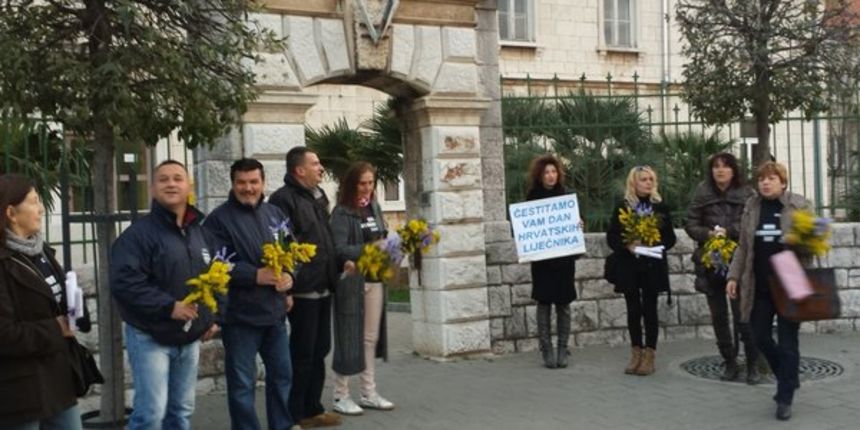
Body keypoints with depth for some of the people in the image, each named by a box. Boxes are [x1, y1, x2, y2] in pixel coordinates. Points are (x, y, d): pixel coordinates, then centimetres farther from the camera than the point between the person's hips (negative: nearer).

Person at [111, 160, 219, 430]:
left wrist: (212, 317, 10)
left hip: (190, 338, 7)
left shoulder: (200, 233, 10)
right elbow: (124, 283, -22)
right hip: (150, 337, -6)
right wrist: (169, 307, -25)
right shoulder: (139, 233, -13)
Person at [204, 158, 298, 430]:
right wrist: (255, 276, -22)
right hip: (239, 314, -6)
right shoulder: (219, 219, -8)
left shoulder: (275, 214, 11)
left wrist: (289, 275, -8)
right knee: (242, 382, 3)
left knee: (282, 373, 16)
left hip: (274, 309, 6)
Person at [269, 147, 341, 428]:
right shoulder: (284, 199, -14)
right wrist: (286, 287, -22)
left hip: (322, 288, 9)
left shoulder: (318, 196, 16)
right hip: (302, 290, -9)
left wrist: (333, 275, 17)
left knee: (319, 351, 14)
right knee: (302, 353, 0)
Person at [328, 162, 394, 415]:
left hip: (374, 278, 7)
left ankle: (369, 393, 21)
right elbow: (339, 249, -20)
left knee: (371, 337, 11)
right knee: (349, 338, -1)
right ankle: (341, 396, 10)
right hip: (351, 281, -7)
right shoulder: (342, 212, -11)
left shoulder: (374, 208, 11)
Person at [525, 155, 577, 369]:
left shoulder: (565, 196, 7)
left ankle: (563, 349, 12)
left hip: (564, 257, 2)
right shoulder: (532, 197, 2)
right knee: (544, 303, 0)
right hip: (542, 258, -1)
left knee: (563, 303, 4)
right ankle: (546, 350, 6)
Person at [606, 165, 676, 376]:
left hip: (653, 266, 0)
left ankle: (649, 355, 10)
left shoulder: (661, 207, 4)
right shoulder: (622, 208, 1)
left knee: (650, 309, 2)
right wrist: (627, 246, -17)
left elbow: (670, 237, 5)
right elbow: (611, 236, 0)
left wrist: (657, 245, -14)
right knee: (633, 310, 6)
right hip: (629, 267, 0)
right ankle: (636, 353, 17)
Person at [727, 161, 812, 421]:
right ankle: (788, 378, 33)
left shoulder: (800, 206, -4)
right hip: (760, 287, 4)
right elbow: (743, 246, 12)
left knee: (787, 343, 1)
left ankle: (785, 399, 11)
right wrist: (734, 276, 6)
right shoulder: (751, 207, 7)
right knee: (760, 337, 9)